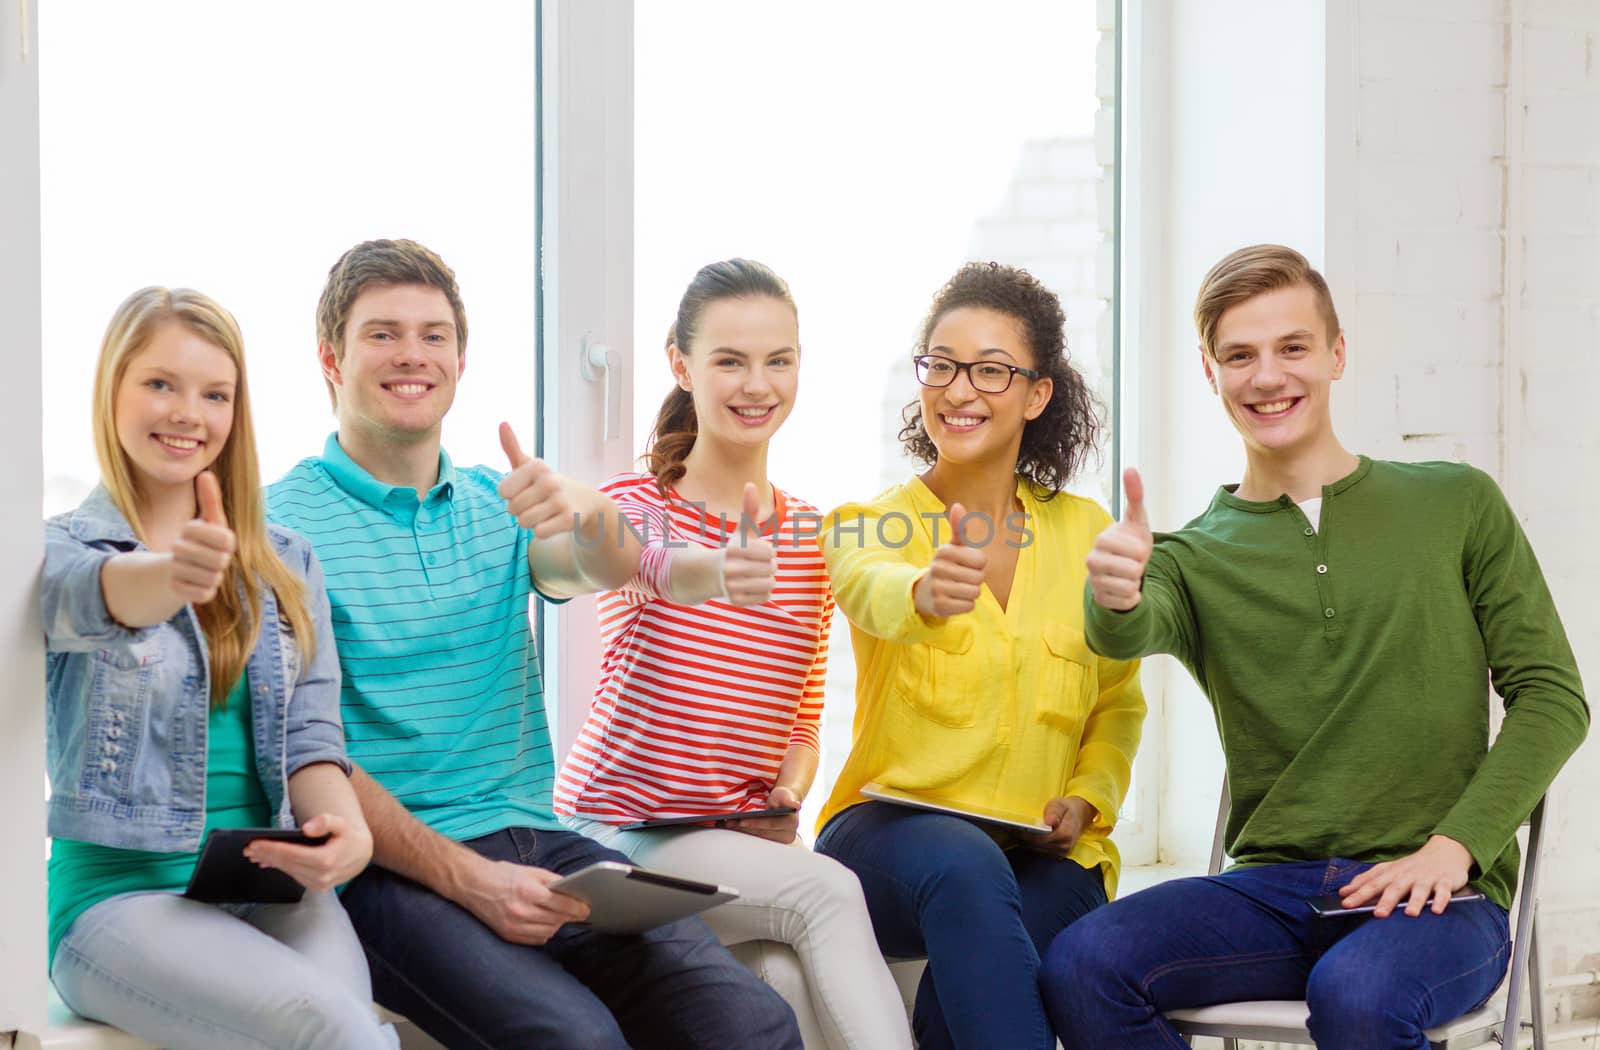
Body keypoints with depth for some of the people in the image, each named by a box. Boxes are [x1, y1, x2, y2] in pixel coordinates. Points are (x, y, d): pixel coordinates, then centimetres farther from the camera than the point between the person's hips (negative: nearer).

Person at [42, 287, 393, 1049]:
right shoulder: (61, 547, 2)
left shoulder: (284, 564, 16)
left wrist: (341, 822, -15)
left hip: (271, 887, 4)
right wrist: (173, 574, -46)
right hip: (122, 893, -3)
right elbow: (98, 594, -22)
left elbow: (310, 730, 9)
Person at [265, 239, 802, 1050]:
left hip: (534, 843, 5)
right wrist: (465, 877, -17)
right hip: (388, 870, -5)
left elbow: (616, 568, -6)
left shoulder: (499, 506, 16)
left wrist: (585, 511, -29)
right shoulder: (283, 522, -1)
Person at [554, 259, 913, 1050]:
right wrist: (722, 577, -56)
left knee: (790, 979, -30)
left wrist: (788, 796, -7)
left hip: (741, 839, 4)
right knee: (828, 892, -30)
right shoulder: (636, 502, -5)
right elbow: (656, 564, -32)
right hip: (617, 830, -4)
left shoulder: (808, 538, 11)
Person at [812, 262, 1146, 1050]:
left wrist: (1087, 798, -1)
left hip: (1043, 860, 2)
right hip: (889, 829, -1)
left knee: (972, 962, -34)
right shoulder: (868, 524, 1)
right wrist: (926, 593, -50)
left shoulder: (1087, 533, 9)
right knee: (964, 868, -37)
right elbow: (869, 589, -26)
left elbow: (1119, 702, 19)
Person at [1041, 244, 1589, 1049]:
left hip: (1438, 892, -2)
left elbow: (1551, 696, 5)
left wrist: (1453, 846, -9)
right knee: (1081, 965, -25)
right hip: (1269, 887, 2)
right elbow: (1128, 636, -13)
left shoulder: (1456, 506, 8)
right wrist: (1115, 598, -39)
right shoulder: (1195, 557, 10)